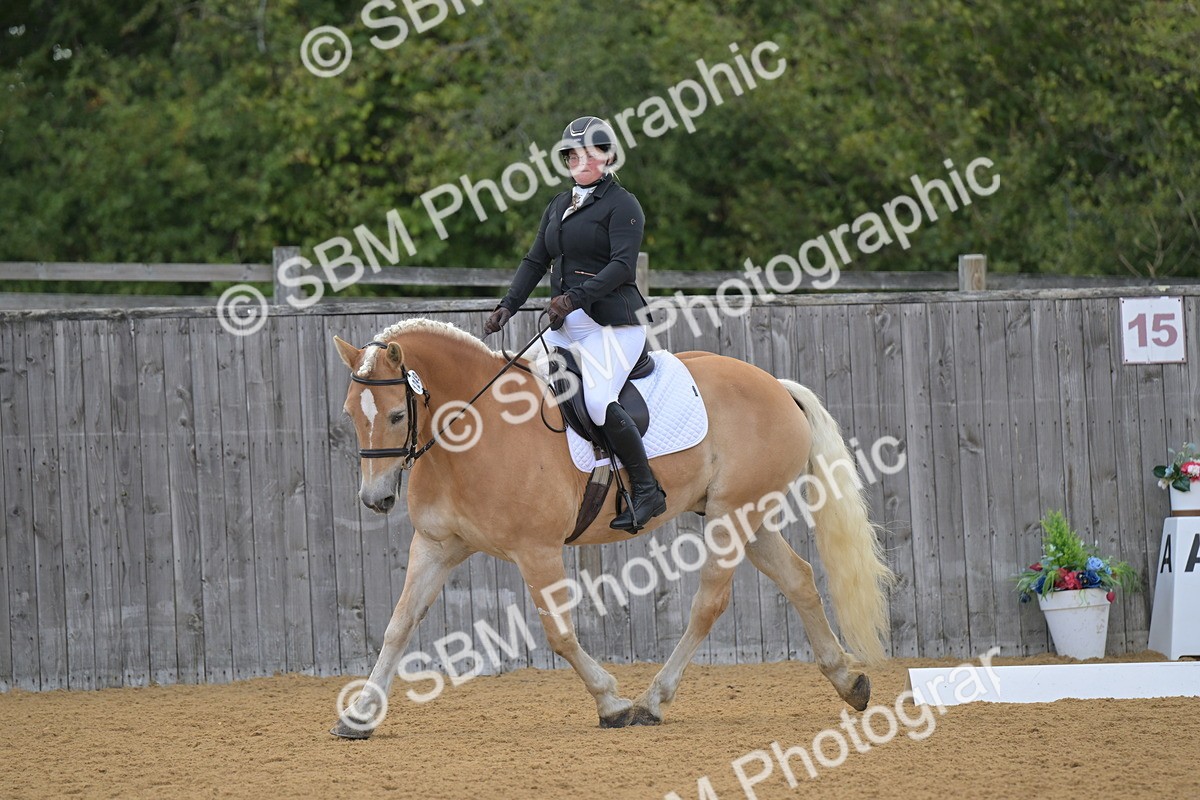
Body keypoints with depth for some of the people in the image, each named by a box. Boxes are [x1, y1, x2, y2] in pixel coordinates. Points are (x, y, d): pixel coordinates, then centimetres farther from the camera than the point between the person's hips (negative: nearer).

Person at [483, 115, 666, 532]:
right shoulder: (558, 206, 20)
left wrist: (576, 298, -27)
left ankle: (647, 490, -17)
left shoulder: (622, 205, -4)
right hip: (566, 326, 9)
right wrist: (508, 306, 4)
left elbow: (622, 264, -16)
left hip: (611, 322, -9)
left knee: (599, 401, -26)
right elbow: (536, 260, 18)